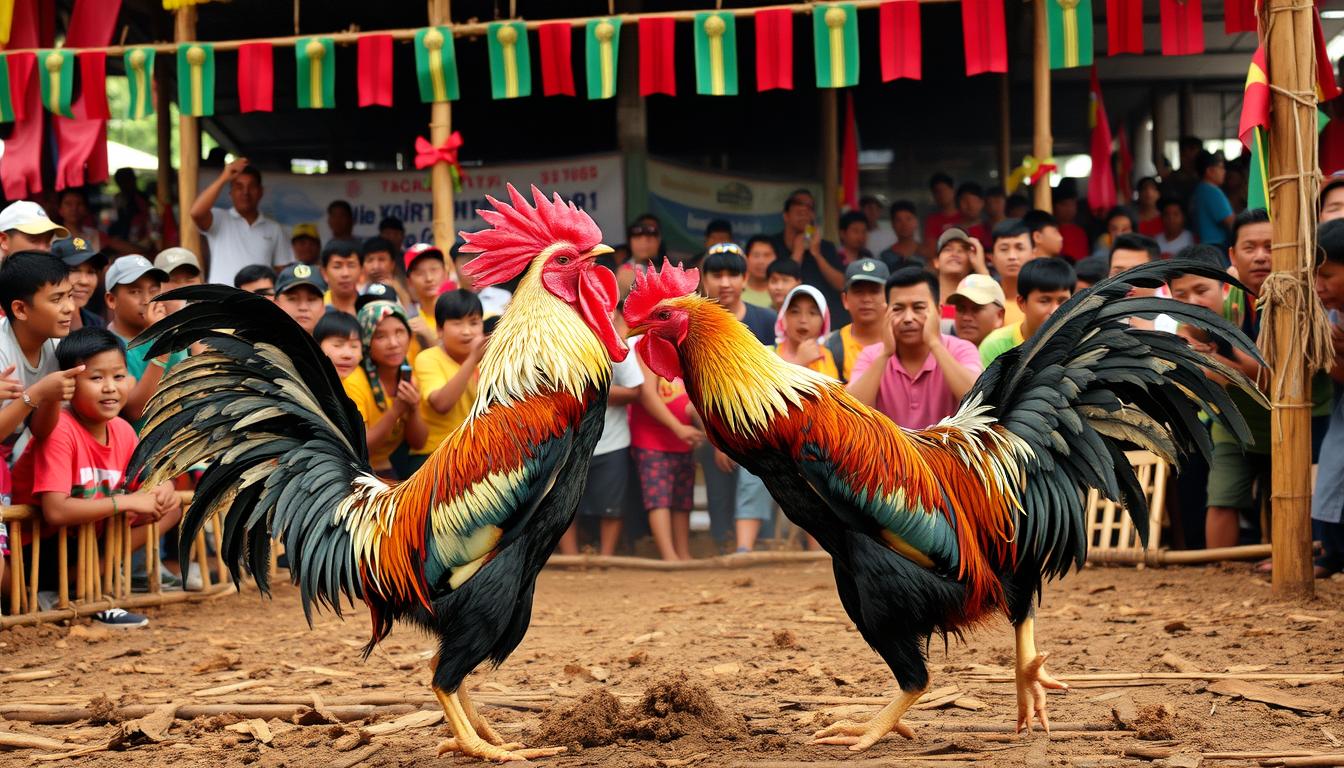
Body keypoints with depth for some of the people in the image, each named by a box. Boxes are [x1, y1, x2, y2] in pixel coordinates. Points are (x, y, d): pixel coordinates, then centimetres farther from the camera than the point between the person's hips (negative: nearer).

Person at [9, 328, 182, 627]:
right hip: (42, 546, -8)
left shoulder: (122, 431, -1)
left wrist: (163, 491, -15)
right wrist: (127, 502, -26)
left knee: (171, 508, 0)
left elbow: (154, 480, 11)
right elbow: (55, 511, -32)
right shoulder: (60, 431, -23)